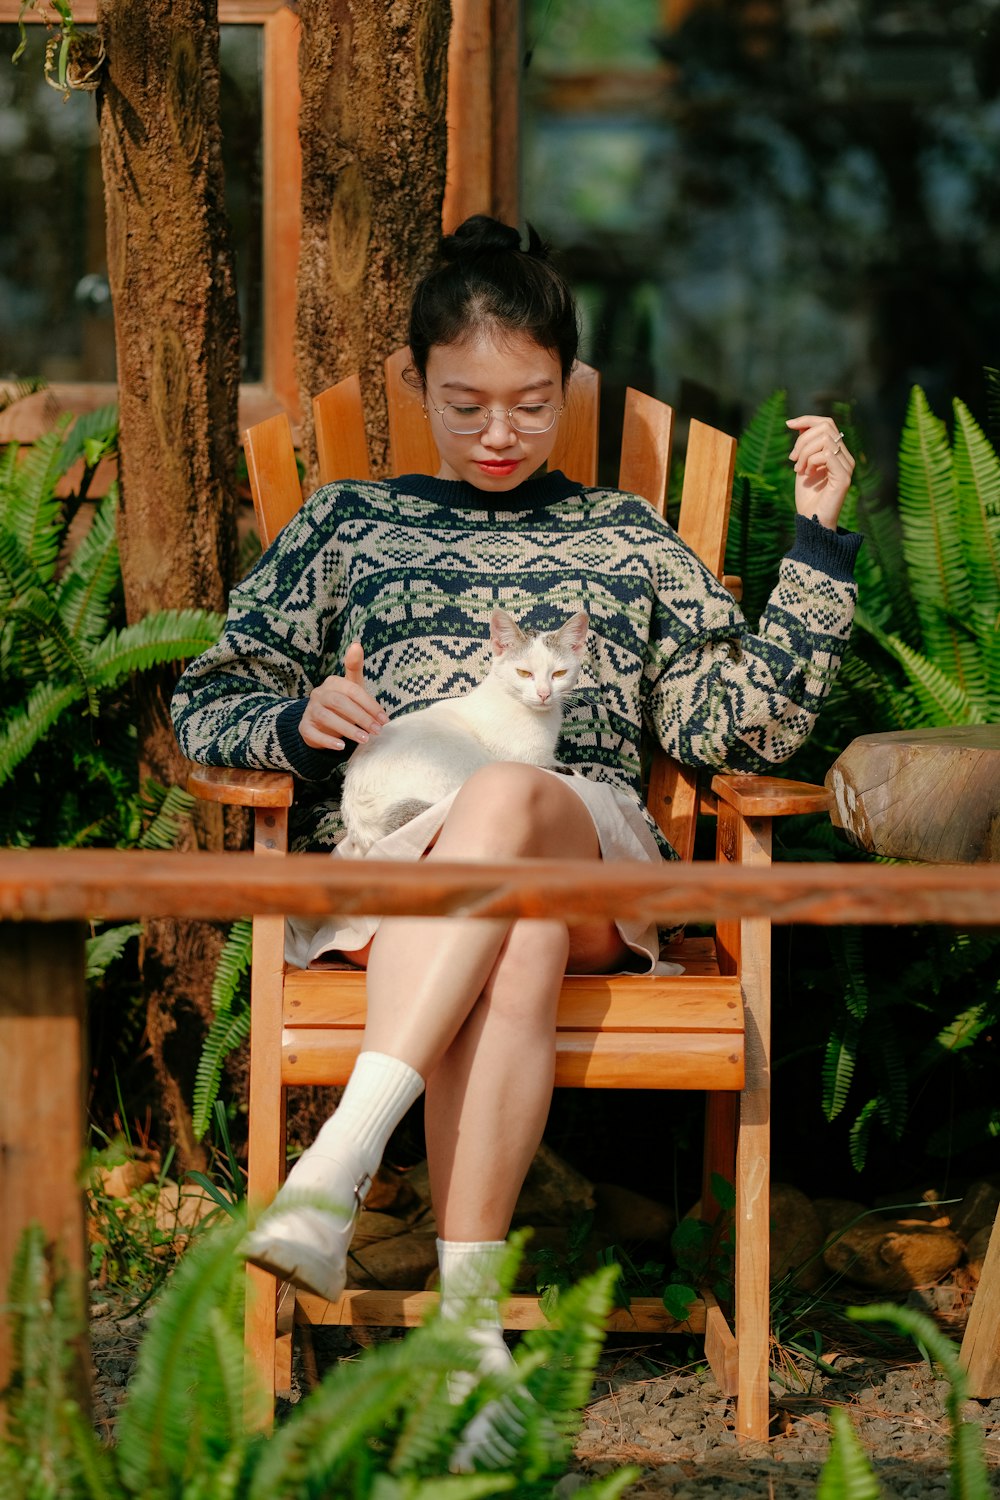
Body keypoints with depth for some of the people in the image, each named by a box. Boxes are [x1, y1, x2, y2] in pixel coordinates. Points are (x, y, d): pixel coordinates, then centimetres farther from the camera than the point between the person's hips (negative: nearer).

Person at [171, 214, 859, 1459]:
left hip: (588, 847, 0)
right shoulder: (350, 526, 24)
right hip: (385, 849, 0)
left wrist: (817, 539, 12)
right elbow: (207, 704, 22)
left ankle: (336, 1169, -49)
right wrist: (298, 721, -1)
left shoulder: (626, 542, 26)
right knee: (518, 943, -39)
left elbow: (746, 723, 18)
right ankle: (465, 1303, -46)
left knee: (507, 797, -39)